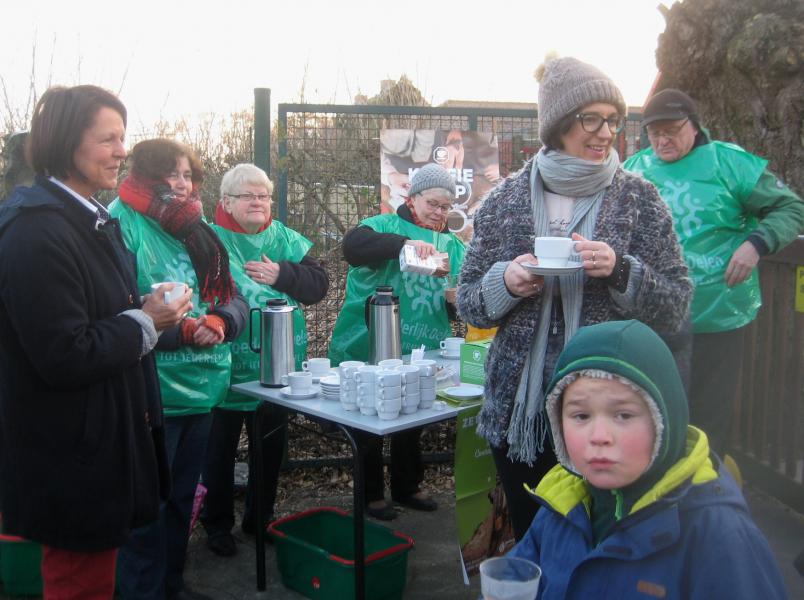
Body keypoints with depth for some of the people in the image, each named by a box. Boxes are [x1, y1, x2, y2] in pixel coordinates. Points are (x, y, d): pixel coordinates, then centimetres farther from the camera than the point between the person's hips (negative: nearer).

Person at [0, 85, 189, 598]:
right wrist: (145, 323, -16)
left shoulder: (94, 221, 11)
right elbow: (64, 357, -26)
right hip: (73, 458, -10)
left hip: (103, 441, 10)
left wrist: (150, 312, 3)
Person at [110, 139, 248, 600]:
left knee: (182, 496, 20)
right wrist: (184, 330, -23)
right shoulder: (124, 225, -12)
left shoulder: (197, 231, 11)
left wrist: (219, 322, -13)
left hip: (203, 386, 8)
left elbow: (235, 301, 8)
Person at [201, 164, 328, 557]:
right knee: (220, 448, 10)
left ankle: (260, 517, 37)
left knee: (270, 447, 18)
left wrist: (281, 275, -14)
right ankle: (218, 525, 28)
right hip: (227, 369, -5)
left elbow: (319, 284, 0)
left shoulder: (285, 239, 6)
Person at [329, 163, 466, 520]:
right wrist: (404, 243, -38)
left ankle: (407, 488, 34)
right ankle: (372, 495, 22)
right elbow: (352, 245, -26)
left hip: (421, 358, 5)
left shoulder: (454, 245, 11)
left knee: (412, 427, 17)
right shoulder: (386, 225, -5)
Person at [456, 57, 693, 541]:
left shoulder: (639, 200, -1)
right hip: (519, 411, 2)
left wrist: (621, 270, -18)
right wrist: (505, 282, -14)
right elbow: (468, 303, 7)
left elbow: (677, 309, -1)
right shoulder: (505, 201, 2)